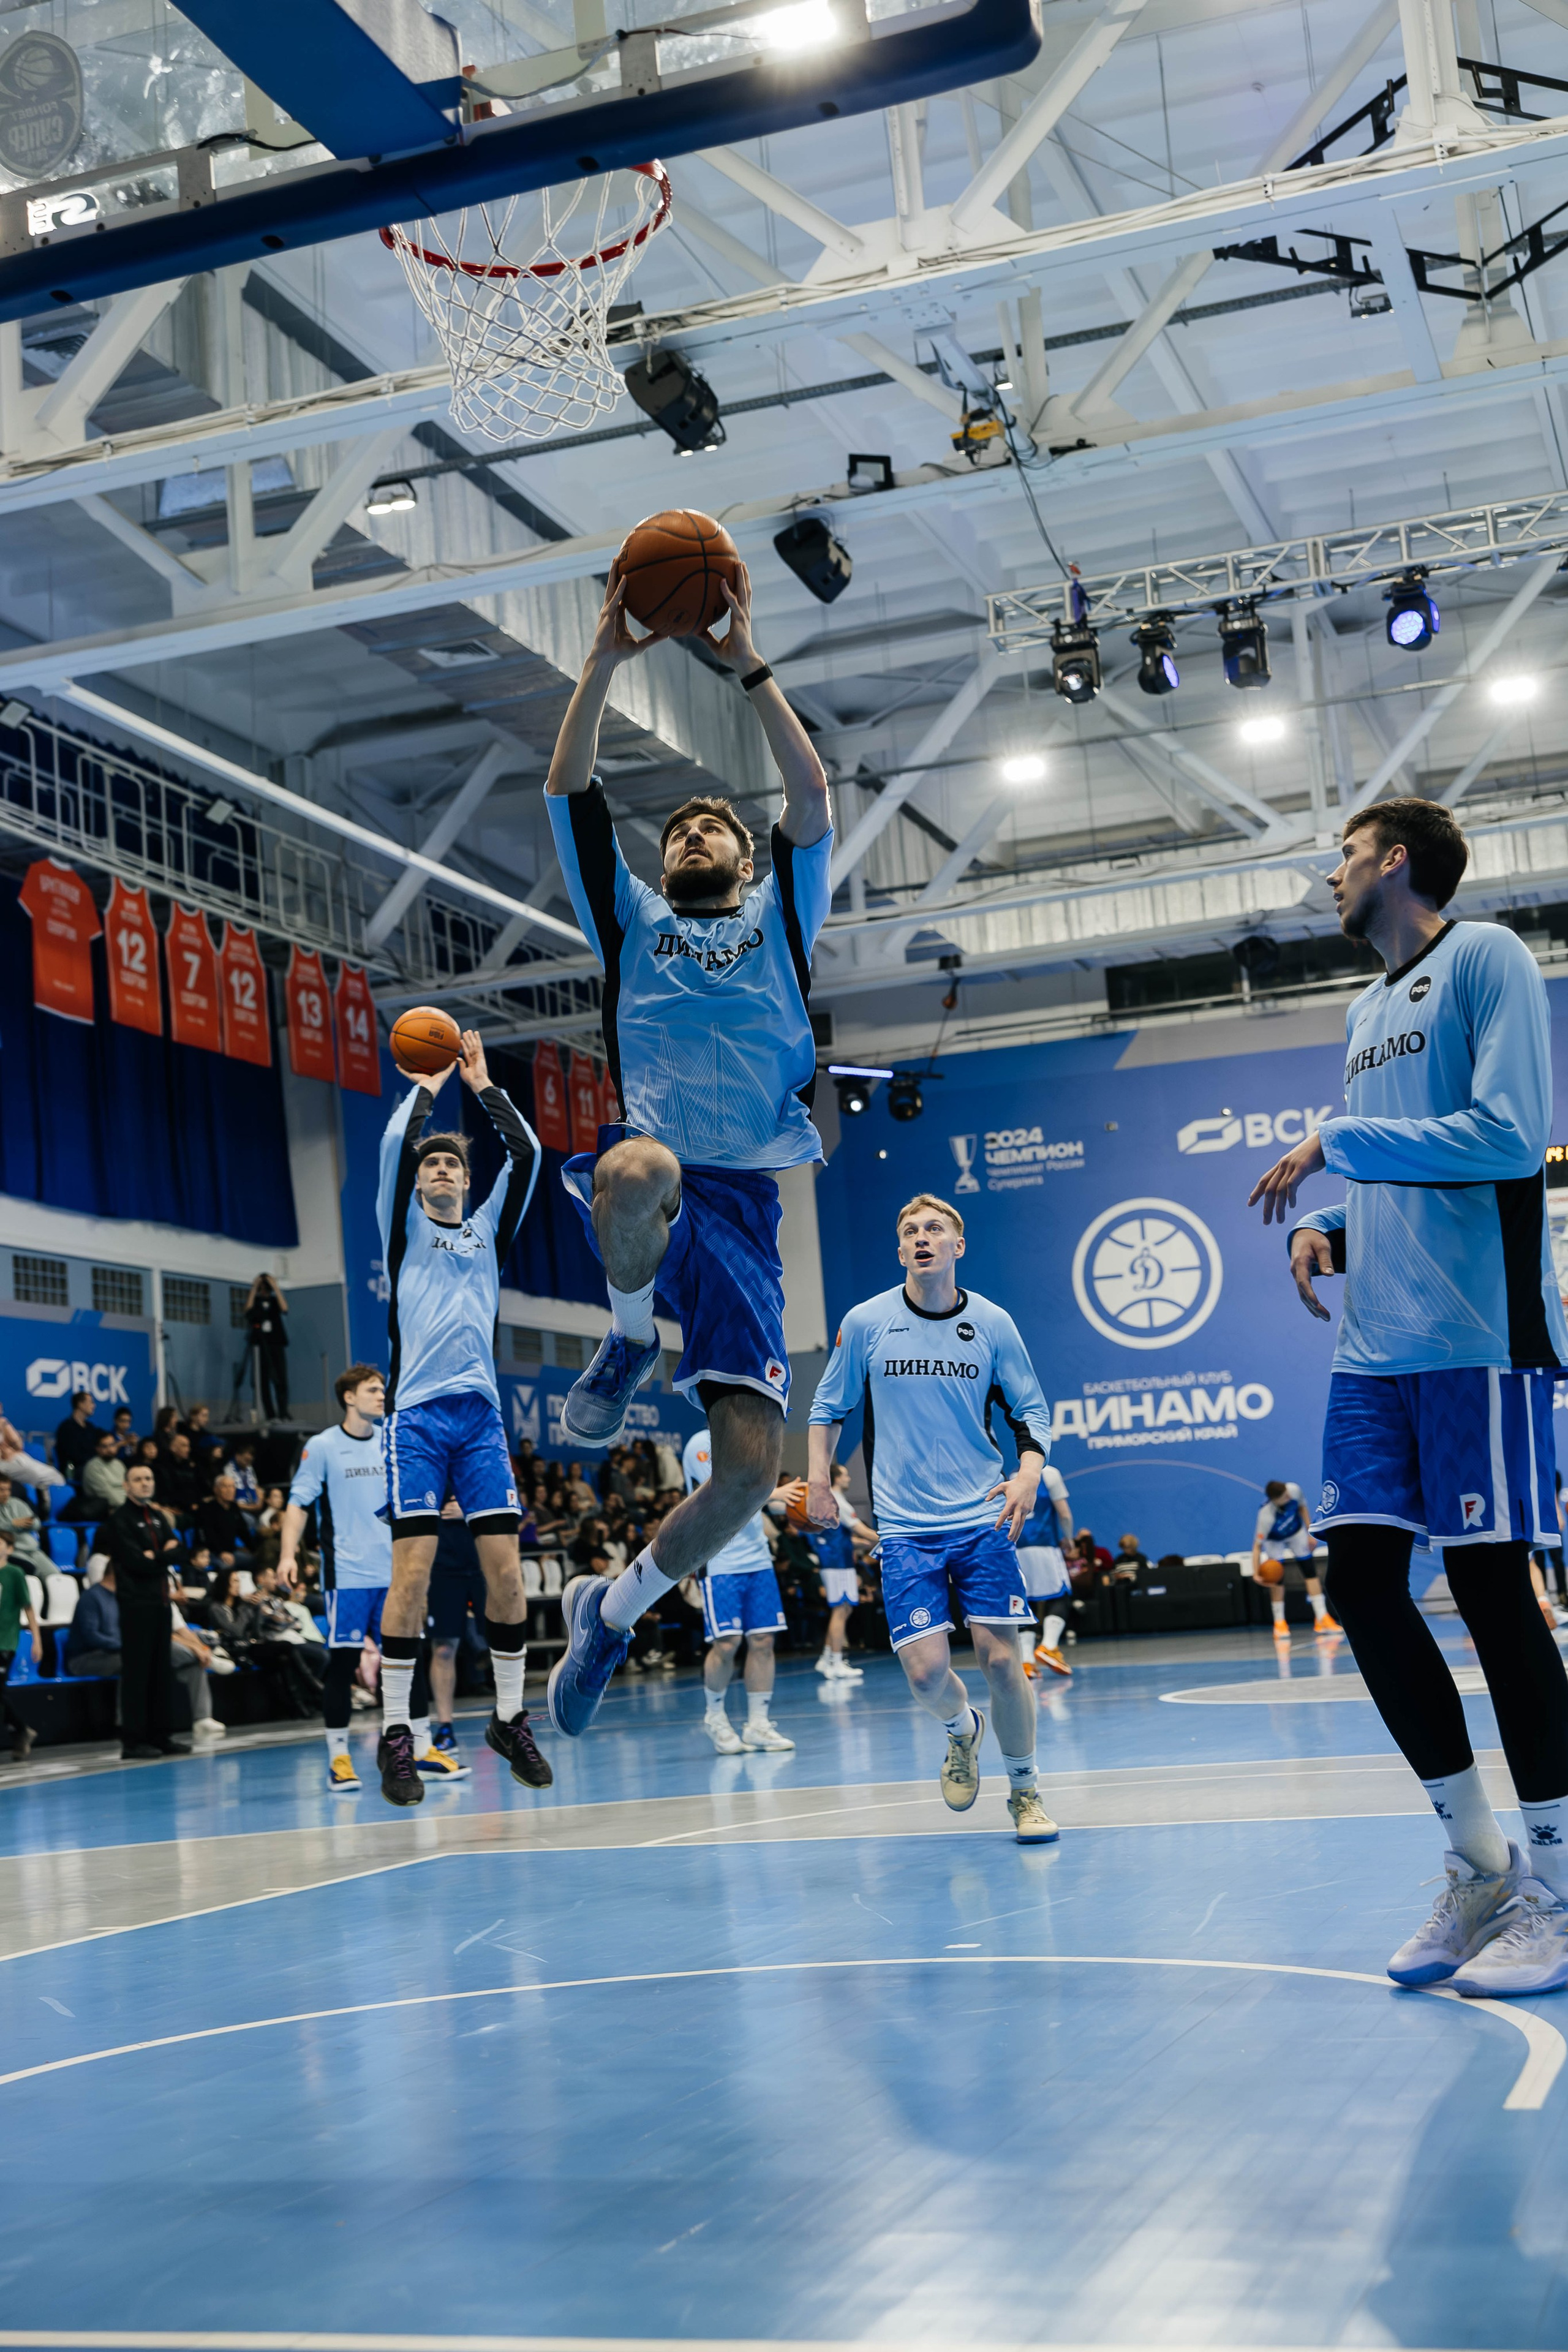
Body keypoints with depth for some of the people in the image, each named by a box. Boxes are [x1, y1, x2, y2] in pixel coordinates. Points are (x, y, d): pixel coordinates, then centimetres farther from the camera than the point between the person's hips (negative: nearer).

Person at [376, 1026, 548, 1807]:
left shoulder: (489, 1228, 18)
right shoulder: (404, 1226, 11)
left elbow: (527, 1152, 8)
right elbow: (396, 1142, -3)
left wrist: (483, 1083, 14)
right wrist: (427, 1084, 11)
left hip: (481, 1415, 3)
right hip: (417, 1415, -3)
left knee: (505, 1568, -3)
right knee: (413, 1569, -10)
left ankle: (509, 1721, 9)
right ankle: (396, 1733, -4)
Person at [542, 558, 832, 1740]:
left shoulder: (780, 916, 20)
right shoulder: (631, 918, 19)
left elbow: (814, 797, 5)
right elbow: (570, 791, 8)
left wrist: (748, 666, 1)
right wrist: (606, 660, 2)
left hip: (743, 1201, 1)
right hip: (651, 1170, -1)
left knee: (751, 1469, -10)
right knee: (639, 1168, -43)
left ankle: (612, 1610, 17)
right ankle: (630, 1337, -11)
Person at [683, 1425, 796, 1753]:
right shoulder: (702, 1445, -7)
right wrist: (771, 1495, -29)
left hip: (758, 1561, 6)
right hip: (721, 1564, -6)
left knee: (762, 1641, 1)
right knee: (726, 1644, -7)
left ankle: (758, 1725, 8)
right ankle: (714, 1715, 15)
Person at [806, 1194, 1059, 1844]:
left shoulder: (993, 1324, 0)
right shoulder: (865, 1323, 0)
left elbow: (1031, 1409, 7)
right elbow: (828, 1406, 12)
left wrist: (1029, 1473, -10)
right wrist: (818, 1479, 3)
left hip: (983, 1521, 0)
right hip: (905, 1528, 0)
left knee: (1000, 1659, -4)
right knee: (925, 1670, -10)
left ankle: (1024, 1790, 17)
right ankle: (962, 1730, 26)